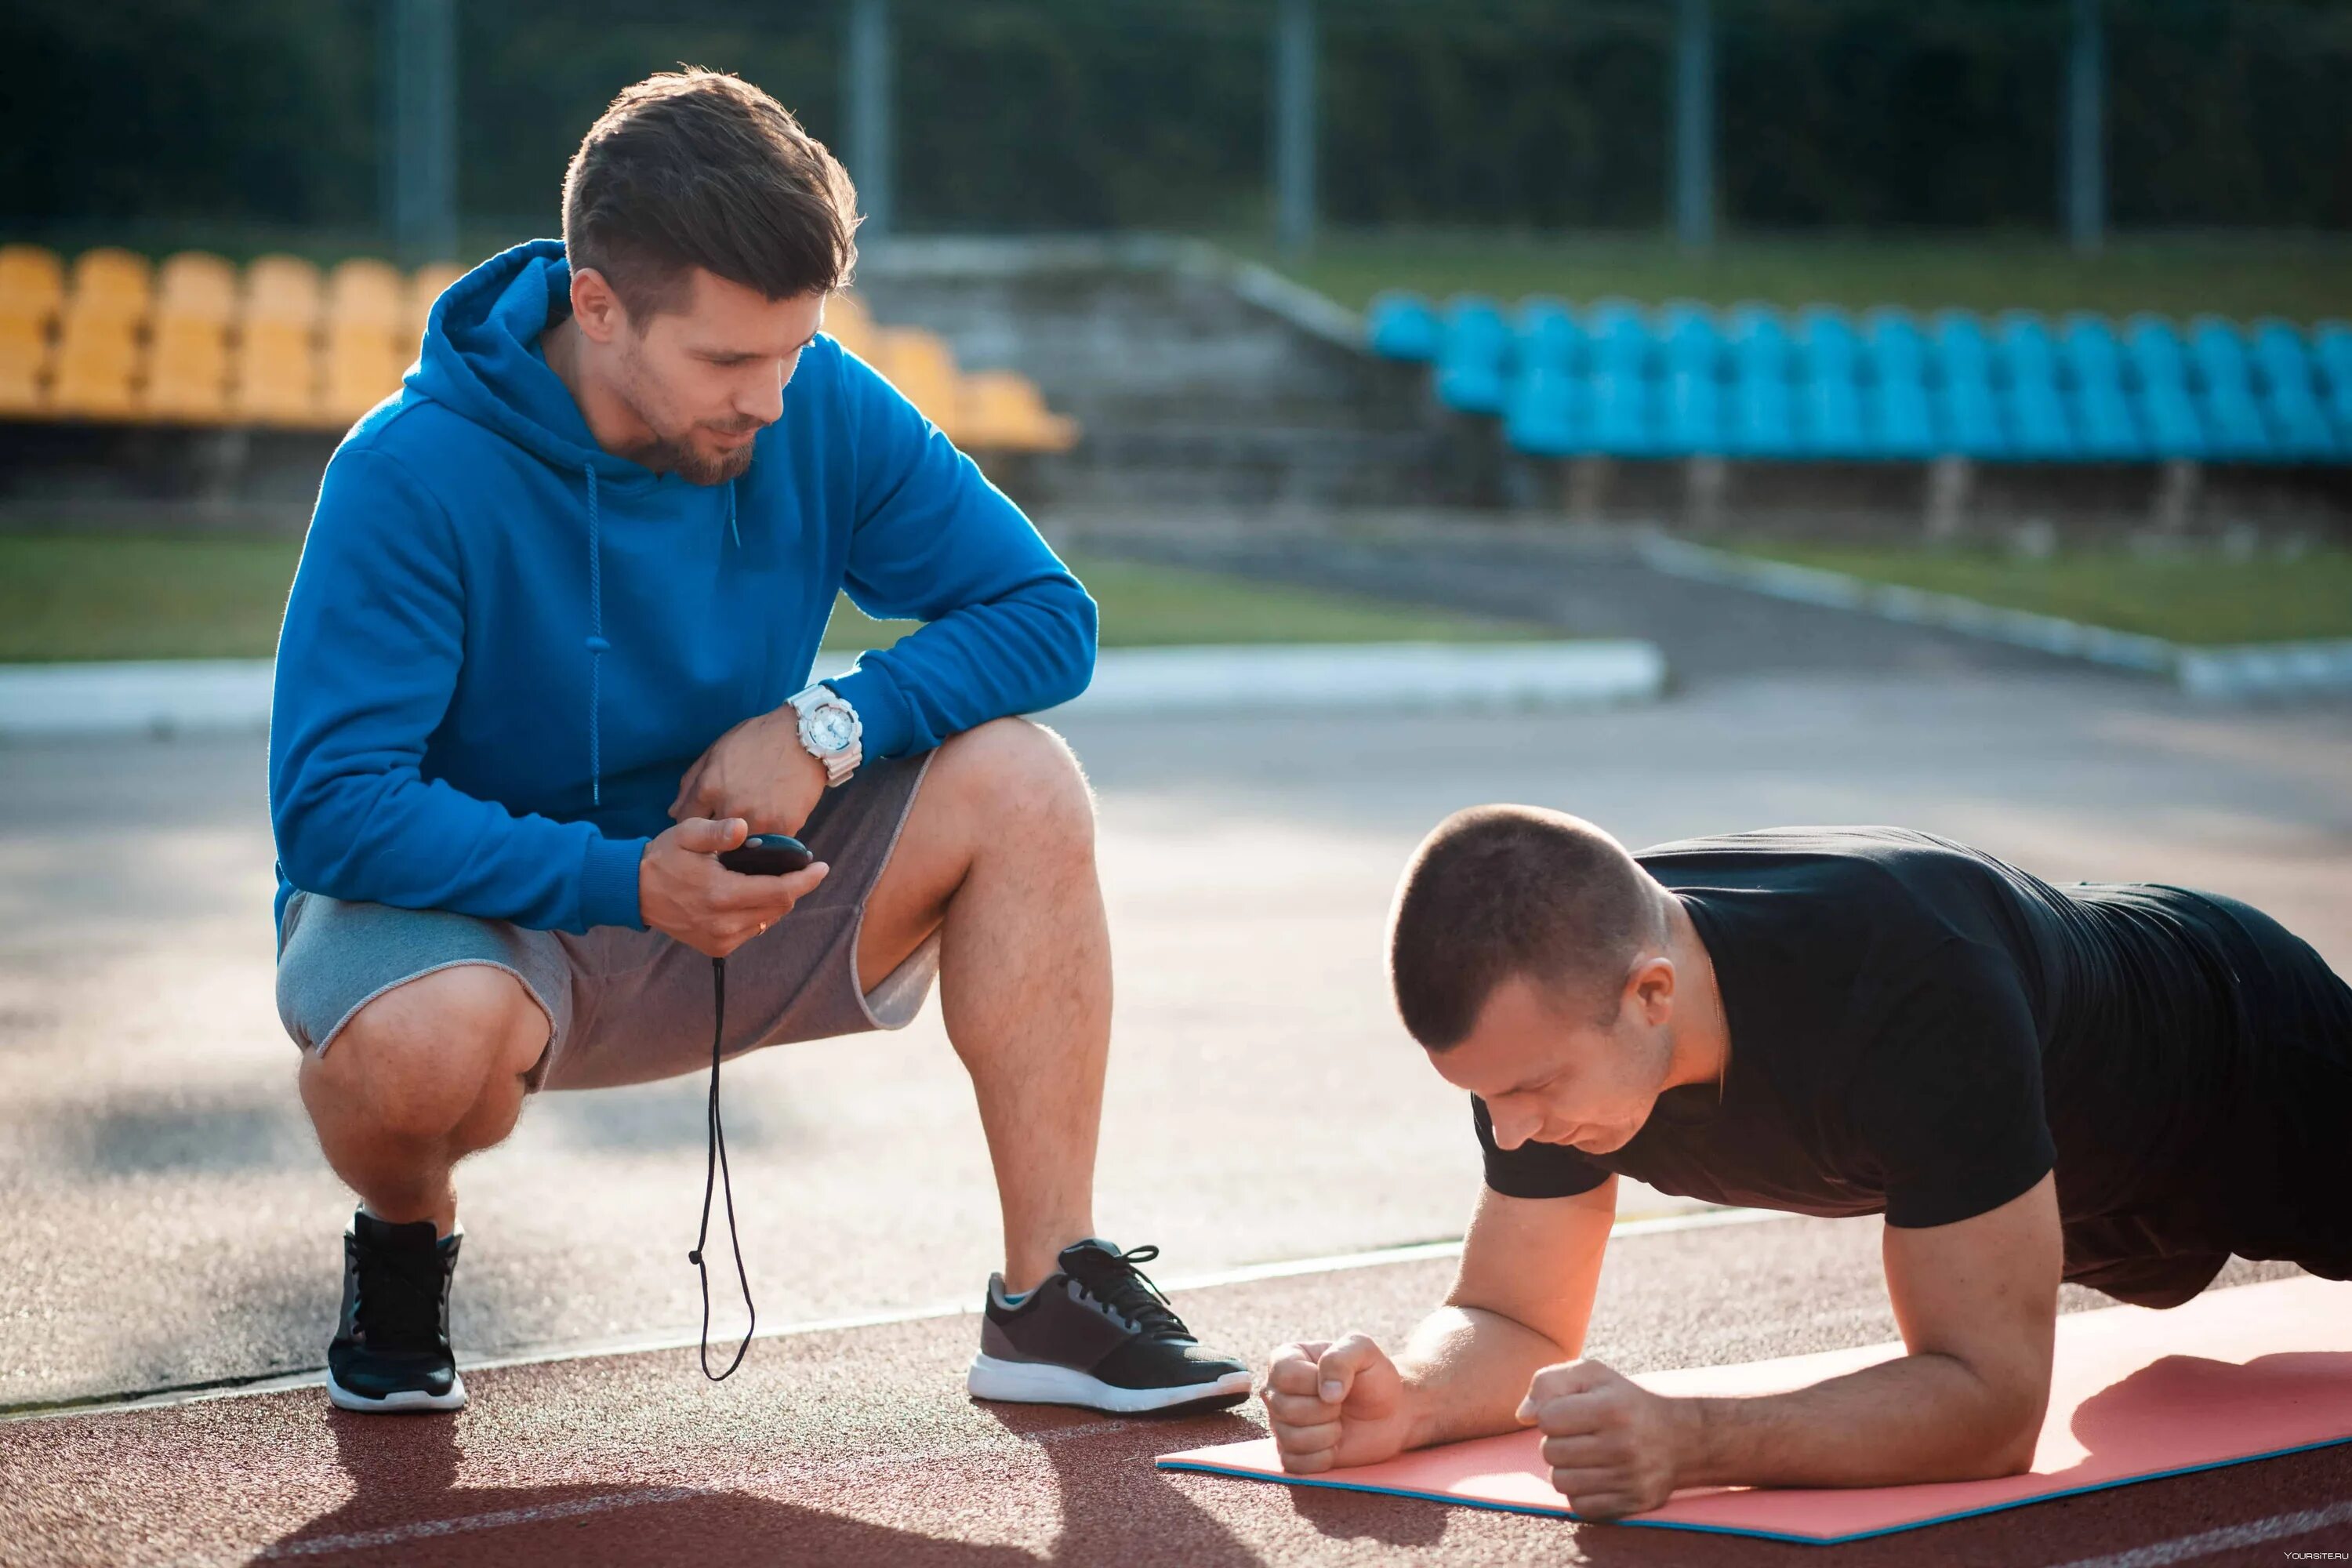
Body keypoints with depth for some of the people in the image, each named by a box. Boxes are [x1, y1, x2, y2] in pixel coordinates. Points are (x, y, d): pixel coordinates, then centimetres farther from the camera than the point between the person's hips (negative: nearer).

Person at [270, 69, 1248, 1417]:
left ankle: (1052, 1298, -14)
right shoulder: (415, 477, -23)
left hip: (721, 900, 4)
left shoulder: (821, 411, -10)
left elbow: (1045, 616, -6)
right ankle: (405, 1238, -2)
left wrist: (828, 725, -23)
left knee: (1018, 786, -18)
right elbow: (330, 809, -27)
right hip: (467, 911, -4)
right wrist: (626, 881, -36)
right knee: (422, 1037, -40)